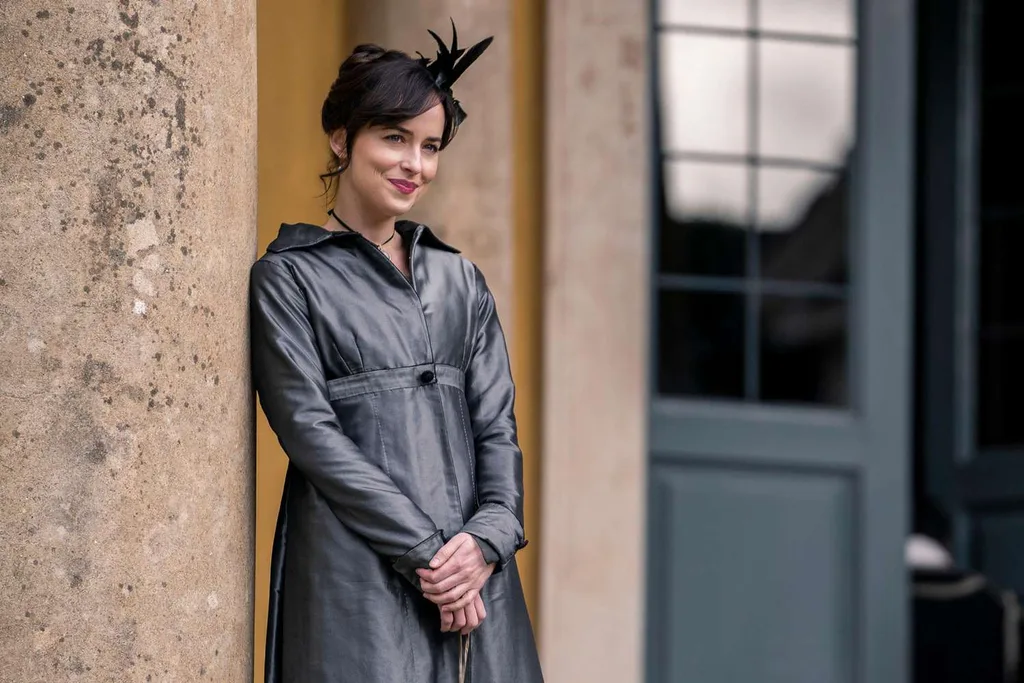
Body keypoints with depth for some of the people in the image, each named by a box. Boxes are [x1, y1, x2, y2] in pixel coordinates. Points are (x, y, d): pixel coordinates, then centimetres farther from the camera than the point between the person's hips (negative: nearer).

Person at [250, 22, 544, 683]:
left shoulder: (460, 280, 18)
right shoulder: (289, 277, 2)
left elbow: (498, 427, 13)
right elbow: (310, 431, -7)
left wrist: (486, 540, -7)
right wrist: (424, 551, -13)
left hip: (472, 572, 5)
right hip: (356, 573, -5)